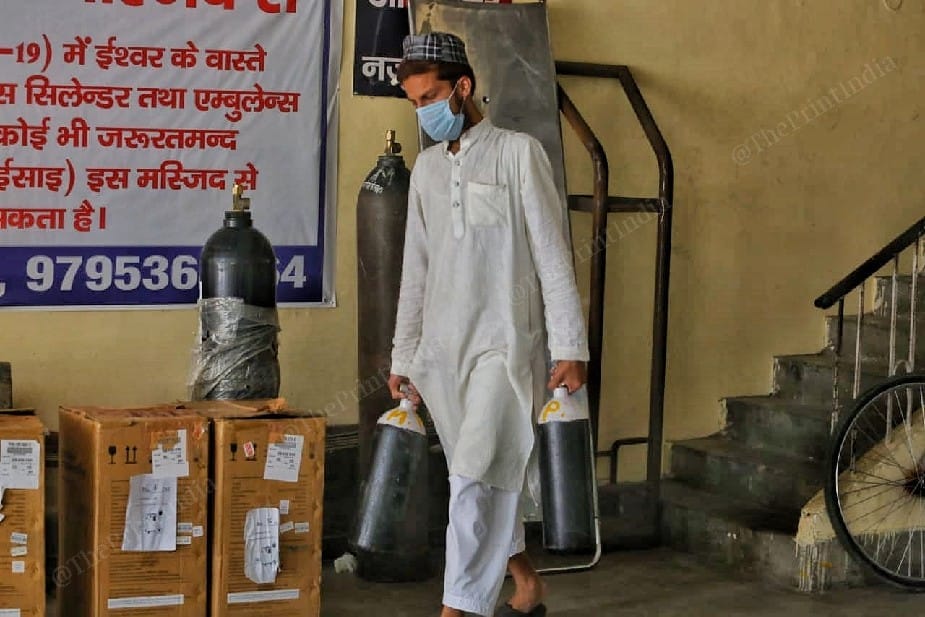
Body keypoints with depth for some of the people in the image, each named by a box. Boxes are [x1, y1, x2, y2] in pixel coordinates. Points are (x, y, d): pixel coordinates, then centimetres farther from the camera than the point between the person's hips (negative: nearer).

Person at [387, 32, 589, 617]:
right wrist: (403, 357, 15)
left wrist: (569, 347, -10)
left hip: (504, 340, -6)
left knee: (477, 477, -14)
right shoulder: (427, 167, 14)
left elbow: (552, 255, -5)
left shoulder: (518, 152, -2)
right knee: (488, 478, 12)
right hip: (441, 348, 6)